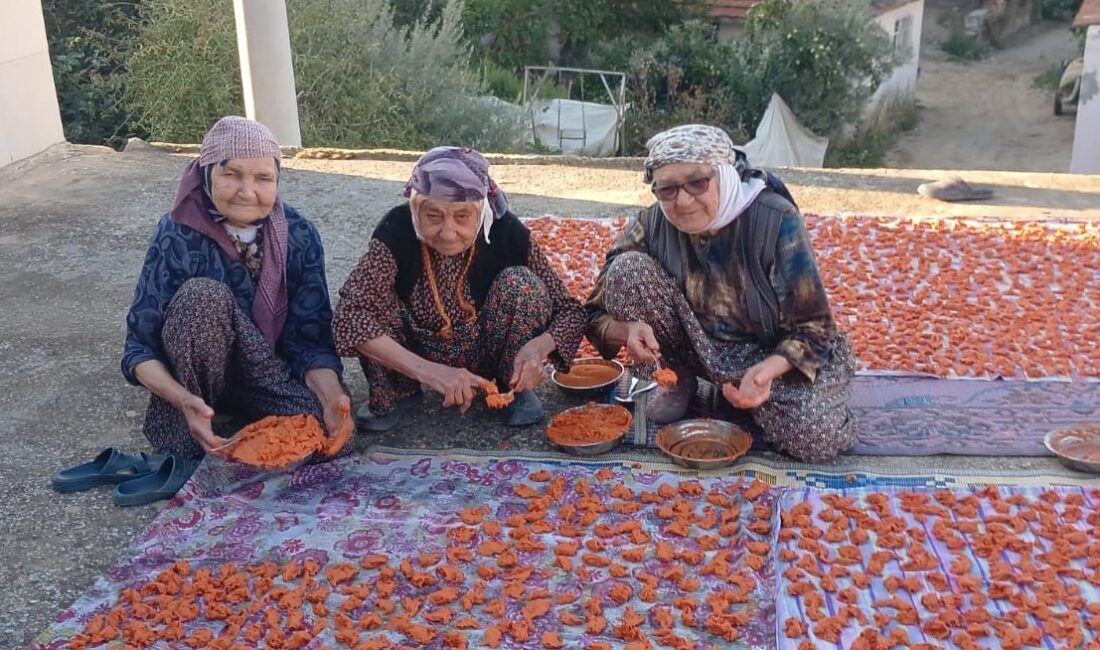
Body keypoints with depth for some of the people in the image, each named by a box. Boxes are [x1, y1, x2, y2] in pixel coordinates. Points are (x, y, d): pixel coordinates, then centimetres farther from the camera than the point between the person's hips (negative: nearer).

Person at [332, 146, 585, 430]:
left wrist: (539, 345, -39)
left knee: (519, 282, -26)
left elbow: (570, 310, -16)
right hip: (419, 360, 0)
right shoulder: (397, 231, -26)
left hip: (486, 355, 0)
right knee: (375, 296, -27)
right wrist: (427, 370, -48)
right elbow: (349, 316, -38)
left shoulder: (506, 232, -23)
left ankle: (517, 389, -3)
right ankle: (397, 393, -1)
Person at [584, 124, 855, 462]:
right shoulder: (651, 225, -14)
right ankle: (681, 380, 1)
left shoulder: (775, 220, -23)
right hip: (698, 345, 3)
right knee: (627, 268, -20)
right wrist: (628, 331, -34)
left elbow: (812, 327, -19)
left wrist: (769, 369, -39)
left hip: (775, 354, -2)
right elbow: (598, 315, -10)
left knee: (817, 438, -31)